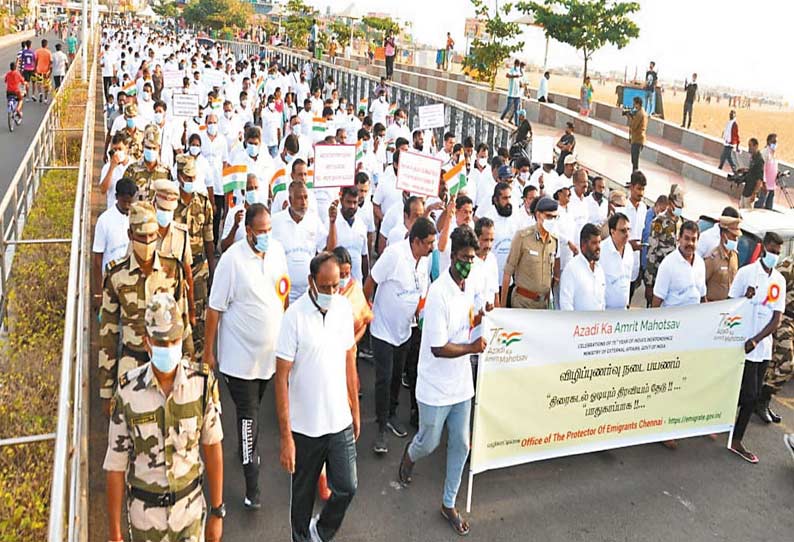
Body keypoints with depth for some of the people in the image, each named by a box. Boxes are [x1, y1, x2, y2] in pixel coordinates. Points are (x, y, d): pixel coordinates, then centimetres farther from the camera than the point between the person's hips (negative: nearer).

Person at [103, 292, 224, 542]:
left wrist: (217, 511, 1)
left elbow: (212, 448, -5)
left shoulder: (203, 382, -16)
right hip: (144, 511, 0)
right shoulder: (128, 391, -18)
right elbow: (115, 464, -8)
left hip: (190, 506, 0)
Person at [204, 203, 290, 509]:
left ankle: (247, 449, 47)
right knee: (248, 418, -1)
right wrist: (208, 351, -10)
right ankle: (252, 488, 6)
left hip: (270, 351, 5)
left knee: (254, 409, 23)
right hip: (240, 355, -5)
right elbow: (215, 308, -13)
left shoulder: (277, 250, -1)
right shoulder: (233, 259, -18)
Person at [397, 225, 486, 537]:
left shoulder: (467, 287, 1)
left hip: (461, 384, 7)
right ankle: (409, 456, 49)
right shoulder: (439, 293, -24)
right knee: (429, 443, 13)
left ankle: (449, 504, 31)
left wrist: (477, 321, -1)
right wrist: (472, 348, -23)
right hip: (436, 388, -7)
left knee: (460, 445, 13)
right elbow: (438, 348, -23)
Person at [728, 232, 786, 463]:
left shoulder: (780, 280, 5)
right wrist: (746, 299, -24)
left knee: (754, 395, 9)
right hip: (743, 343, -5)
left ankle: (736, 441, 20)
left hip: (763, 347, 5)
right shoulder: (746, 273, -8)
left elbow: (777, 319, 1)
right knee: (749, 394, -6)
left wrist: (755, 340, -12)